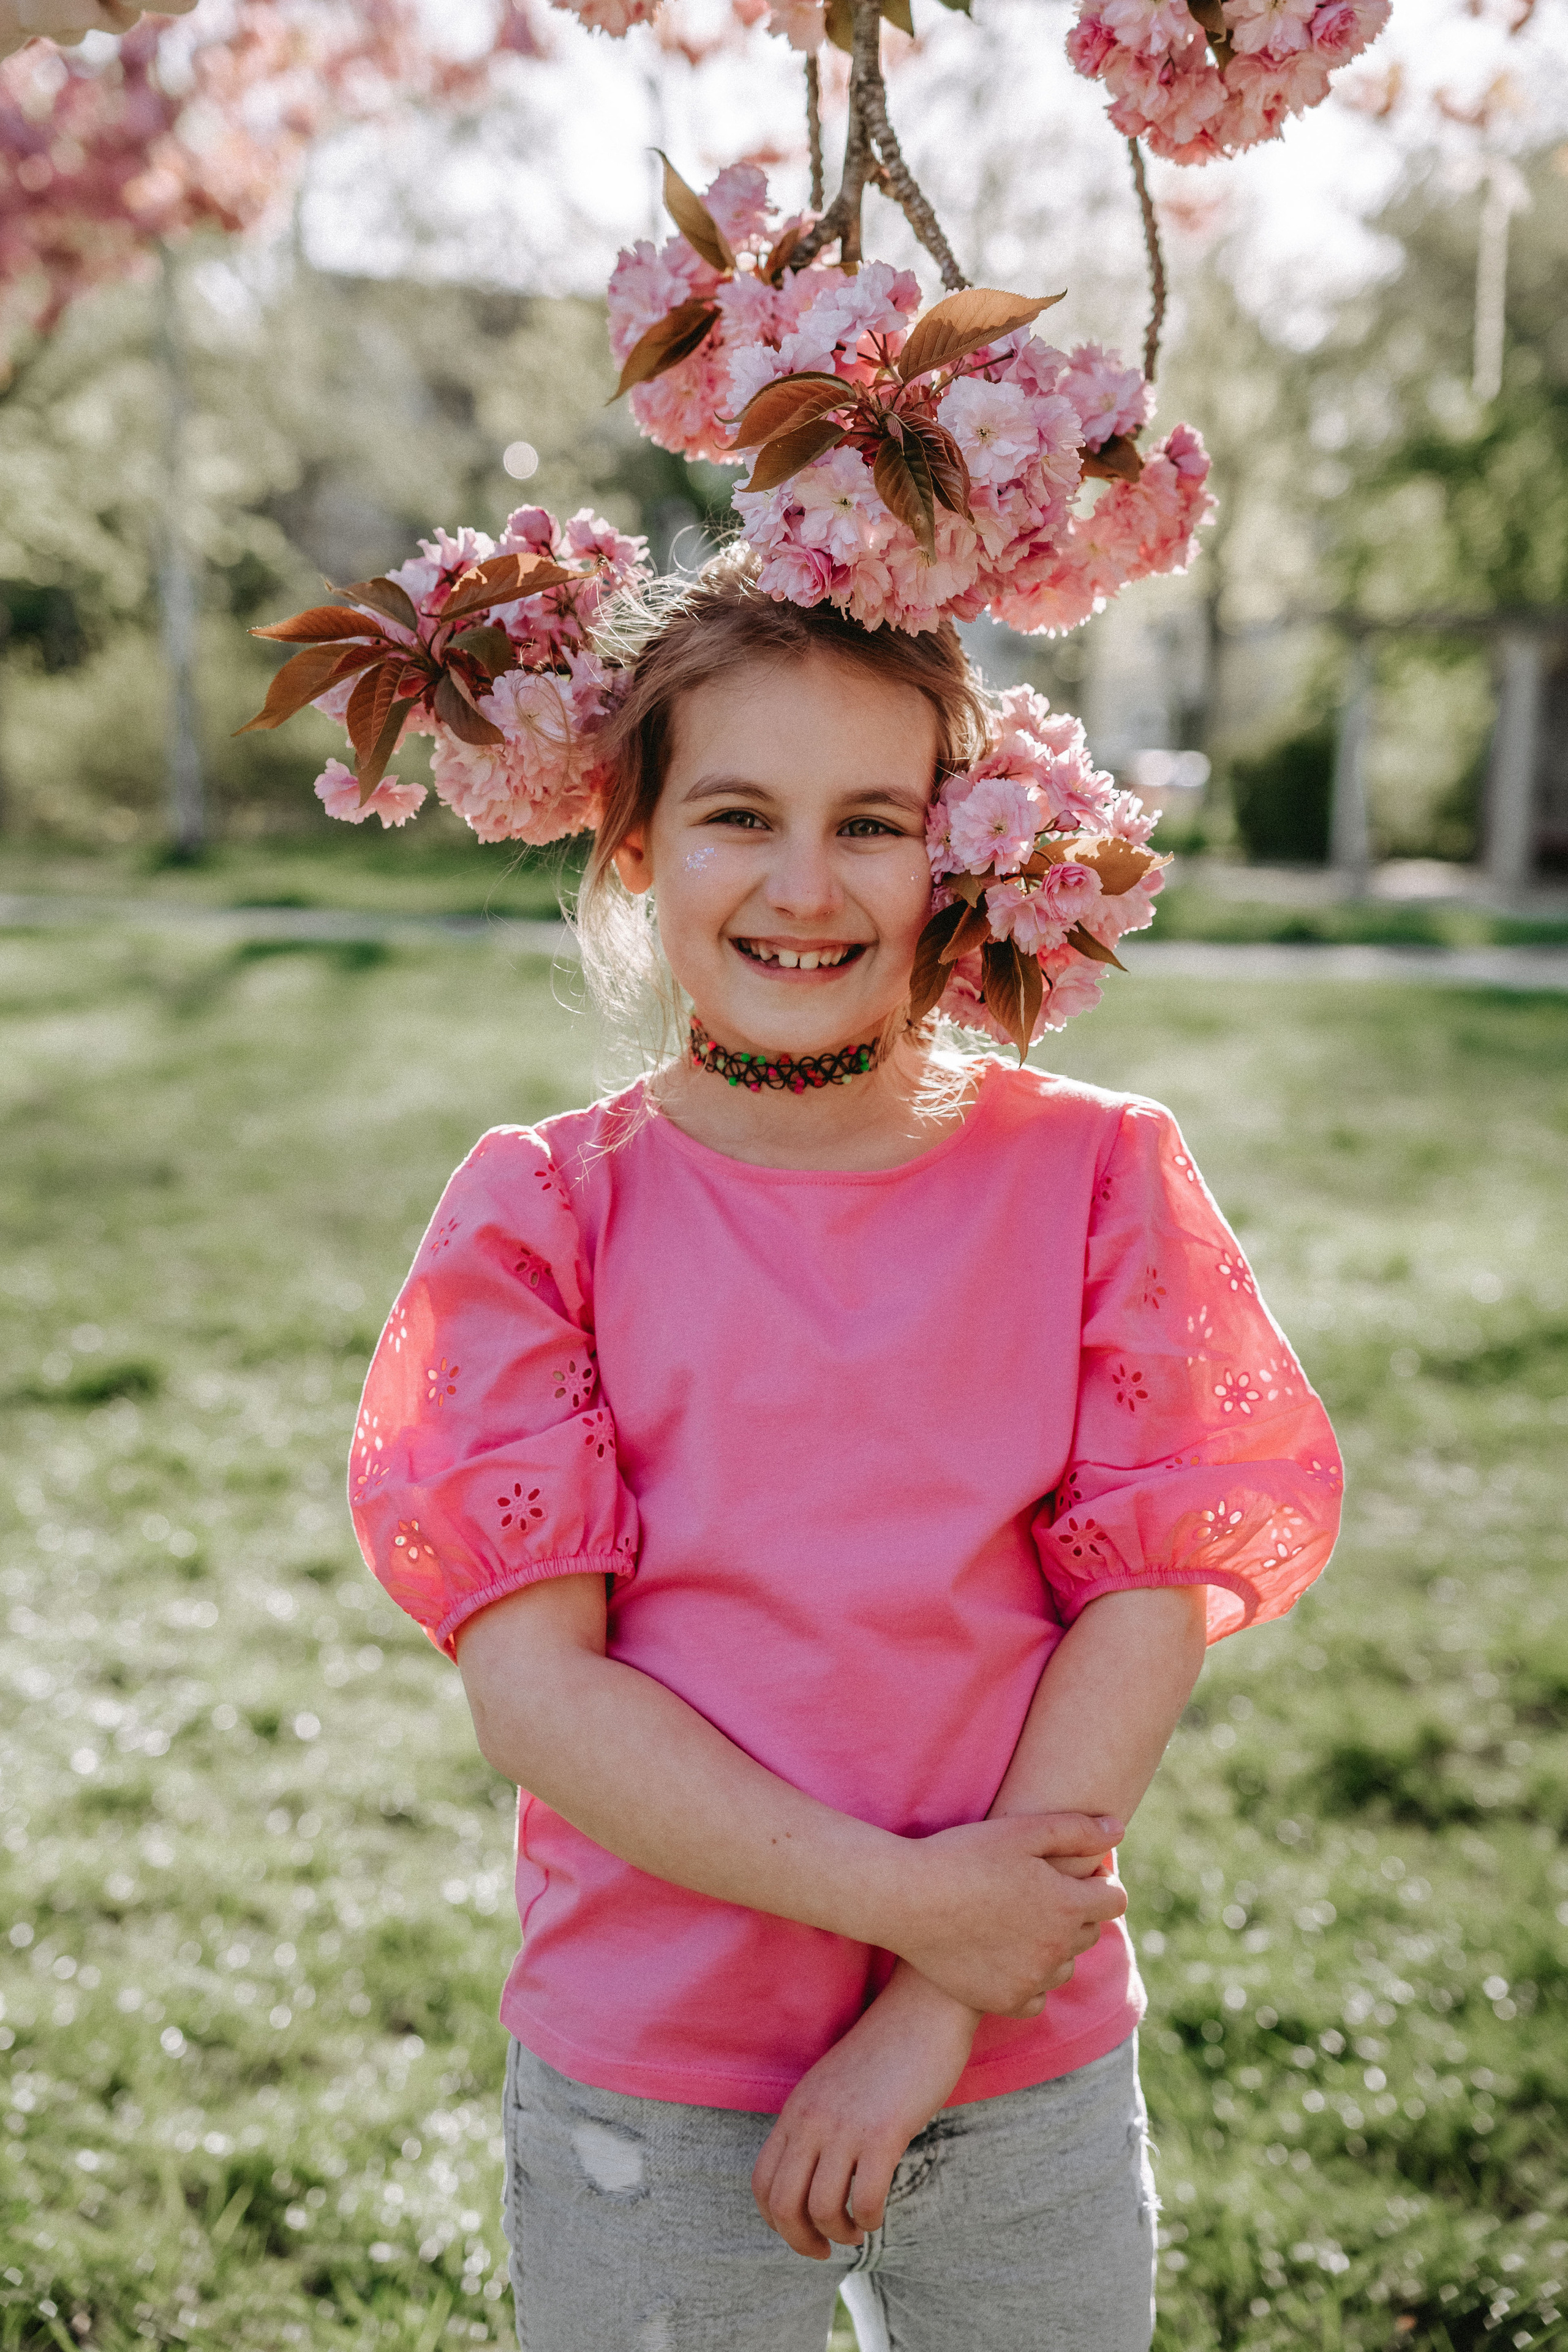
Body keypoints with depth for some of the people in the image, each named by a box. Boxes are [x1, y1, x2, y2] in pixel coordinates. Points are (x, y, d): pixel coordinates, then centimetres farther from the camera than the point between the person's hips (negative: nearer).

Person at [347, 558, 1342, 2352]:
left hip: (1036, 2080, 1)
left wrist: (934, 2017, -14)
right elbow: (529, 1685, -12)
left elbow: (1147, 1609, -8)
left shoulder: (1094, 1176, -4)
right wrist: (910, 1901, -19)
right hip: (640, 2099, -1)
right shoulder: (543, 1213, -6)